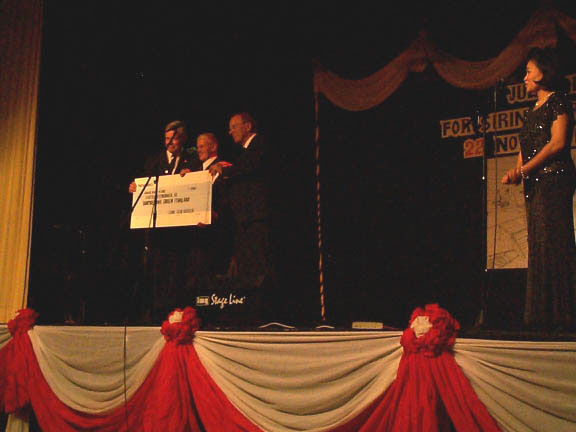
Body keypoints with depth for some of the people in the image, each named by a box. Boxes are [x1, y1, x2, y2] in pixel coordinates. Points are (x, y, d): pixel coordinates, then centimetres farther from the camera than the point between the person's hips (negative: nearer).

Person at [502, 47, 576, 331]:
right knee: (538, 246, 6)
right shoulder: (532, 111, 23)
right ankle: (542, 317, 10)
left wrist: (524, 169, -16)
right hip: (534, 184, 8)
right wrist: (516, 172, 0)